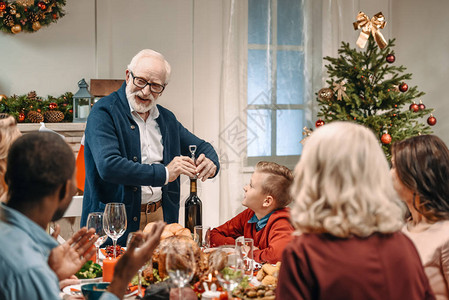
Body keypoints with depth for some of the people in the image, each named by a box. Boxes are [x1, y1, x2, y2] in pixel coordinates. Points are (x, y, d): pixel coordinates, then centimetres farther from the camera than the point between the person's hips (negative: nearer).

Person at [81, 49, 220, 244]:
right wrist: (164, 173, -19)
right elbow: (108, 166, -20)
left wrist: (210, 162, 2)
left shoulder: (166, 118, 15)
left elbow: (201, 147, 27)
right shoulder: (104, 112, -6)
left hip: (161, 219, 5)